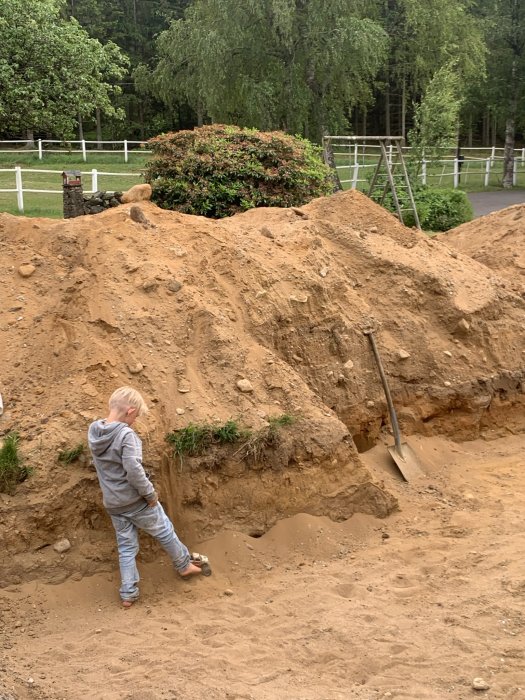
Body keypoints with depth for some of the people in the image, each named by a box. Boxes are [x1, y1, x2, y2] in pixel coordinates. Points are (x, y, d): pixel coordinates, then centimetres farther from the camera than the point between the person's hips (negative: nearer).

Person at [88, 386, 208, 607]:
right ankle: (184, 565, 35)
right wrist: (150, 493, -16)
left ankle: (128, 594, 19)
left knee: (126, 547, 16)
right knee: (165, 532, 17)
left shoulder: (93, 432, -1)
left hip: (113, 504, 6)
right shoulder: (126, 435, -25)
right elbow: (134, 470, -29)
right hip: (136, 500, -6)